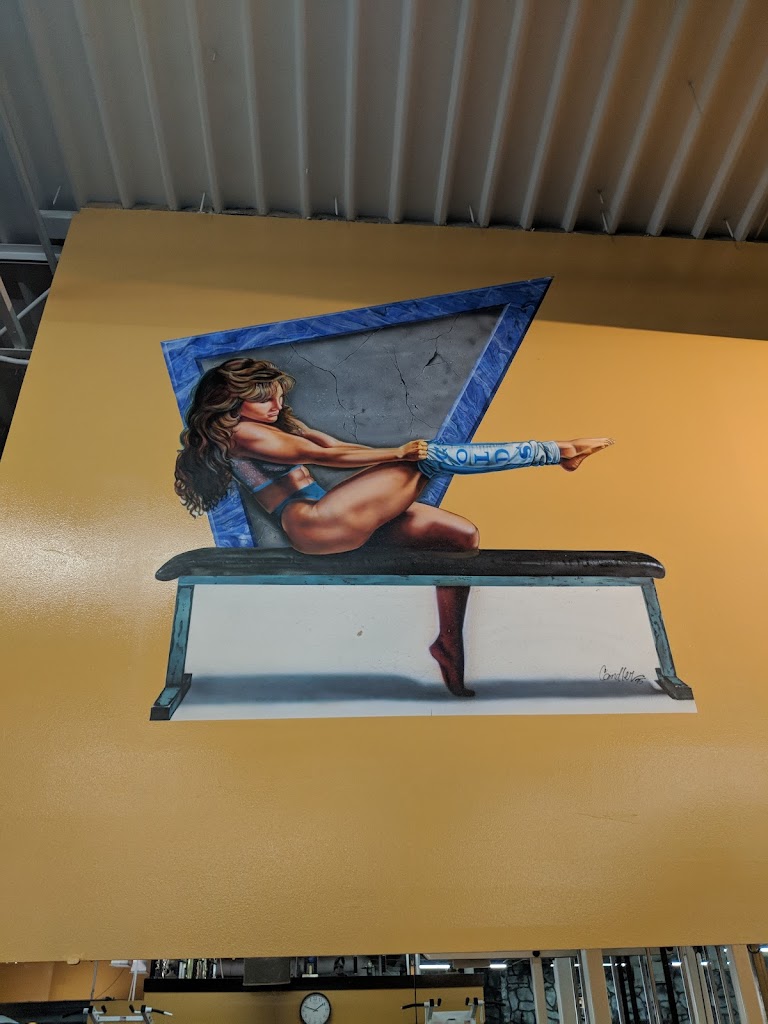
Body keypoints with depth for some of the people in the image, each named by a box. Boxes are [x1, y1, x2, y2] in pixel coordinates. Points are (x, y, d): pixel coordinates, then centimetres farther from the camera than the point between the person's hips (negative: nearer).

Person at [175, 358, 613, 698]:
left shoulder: (276, 421, 27)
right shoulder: (240, 432, -3)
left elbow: (335, 446, 19)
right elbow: (324, 455, -10)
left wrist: (390, 457, 7)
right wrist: (396, 454, -11)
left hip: (346, 521, 9)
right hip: (315, 524, -9)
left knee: (462, 535, -1)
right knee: (425, 457, -16)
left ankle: (450, 643, 3)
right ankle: (554, 451, -10)